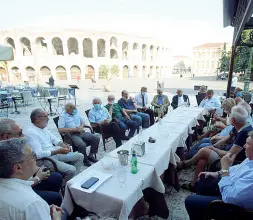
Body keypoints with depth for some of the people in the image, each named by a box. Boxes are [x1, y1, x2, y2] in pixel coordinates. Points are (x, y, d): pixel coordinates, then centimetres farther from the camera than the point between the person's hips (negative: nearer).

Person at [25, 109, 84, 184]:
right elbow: (38, 154, -28)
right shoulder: (30, 133, -21)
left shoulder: (43, 127, 7)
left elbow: (53, 138, 17)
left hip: (55, 153, 9)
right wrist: (58, 151, -28)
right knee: (71, 170, -23)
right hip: (45, 159, -9)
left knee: (80, 156, 5)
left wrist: (62, 144, -3)